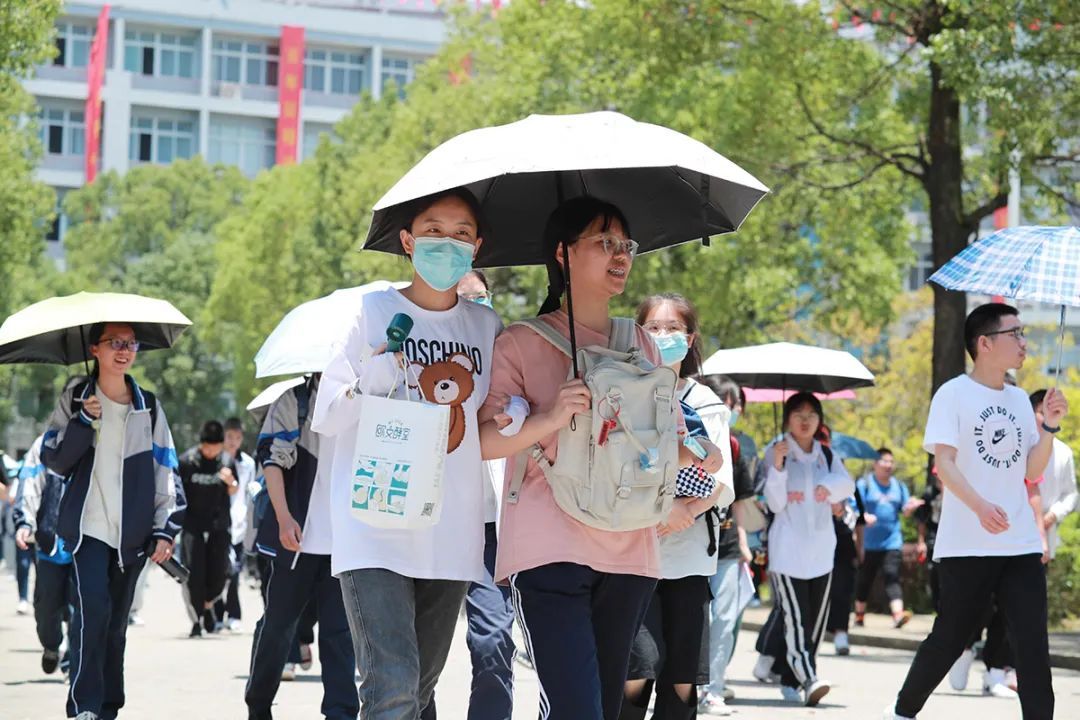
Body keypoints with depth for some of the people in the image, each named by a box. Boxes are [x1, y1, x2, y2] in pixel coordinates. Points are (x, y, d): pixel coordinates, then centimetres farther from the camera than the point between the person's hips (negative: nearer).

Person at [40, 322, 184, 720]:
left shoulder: (148, 407, 7)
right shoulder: (75, 399, 3)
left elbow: (166, 471, 7)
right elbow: (54, 460, -2)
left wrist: (166, 530, -1)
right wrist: (83, 421, -16)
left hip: (132, 534, 3)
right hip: (88, 527, -3)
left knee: (116, 623, 8)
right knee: (93, 610, -18)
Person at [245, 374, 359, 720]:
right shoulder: (295, 401, 2)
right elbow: (272, 457, -5)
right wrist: (284, 516, -17)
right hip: (299, 536, -3)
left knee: (340, 630, -3)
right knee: (278, 623, 7)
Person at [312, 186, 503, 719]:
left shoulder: (486, 326, 11)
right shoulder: (374, 311, 0)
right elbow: (325, 419, -1)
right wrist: (379, 375, -18)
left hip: (451, 536, 5)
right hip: (374, 532, -4)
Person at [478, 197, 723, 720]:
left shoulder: (642, 344, 18)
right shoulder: (522, 343, 2)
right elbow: (483, 441, -6)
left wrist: (700, 457, 1)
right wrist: (551, 419, -22)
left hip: (628, 553, 6)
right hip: (549, 552, -5)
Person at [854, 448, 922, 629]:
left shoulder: (899, 486, 14)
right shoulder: (864, 484, 2)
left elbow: (905, 512, 13)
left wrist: (911, 507, -10)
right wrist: (864, 516, -27)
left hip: (892, 541, 2)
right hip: (869, 543, -2)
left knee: (892, 576, -12)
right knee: (865, 578, 6)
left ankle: (898, 614, -27)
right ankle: (859, 615, 20)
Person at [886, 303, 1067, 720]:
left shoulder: (1019, 399, 13)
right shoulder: (954, 394, -5)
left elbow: (1032, 470, 14)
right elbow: (944, 461, -15)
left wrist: (1050, 426, -2)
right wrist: (979, 505, -30)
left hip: (1021, 545, 5)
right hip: (967, 545, -5)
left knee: (1033, 647, -4)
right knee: (949, 639, 6)